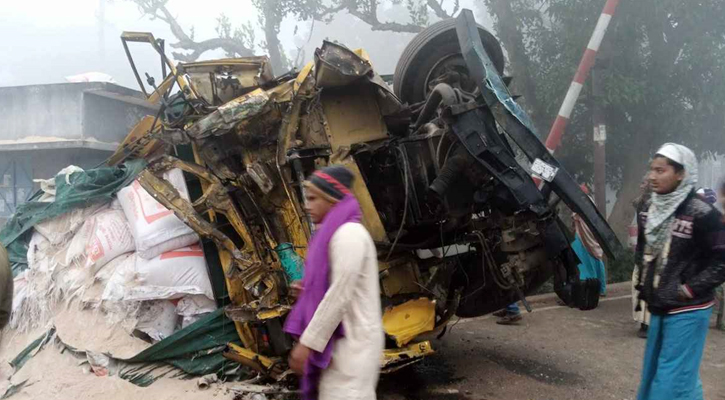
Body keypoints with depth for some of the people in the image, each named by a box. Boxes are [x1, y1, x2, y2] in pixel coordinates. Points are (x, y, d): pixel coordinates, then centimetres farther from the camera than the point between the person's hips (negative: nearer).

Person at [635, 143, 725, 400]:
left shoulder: (701, 214, -17)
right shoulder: (649, 210, 5)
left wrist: (690, 289, -15)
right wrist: (645, 283, 9)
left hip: (687, 311, -7)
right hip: (658, 308, 8)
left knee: (673, 379, -3)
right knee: (653, 372, 18)